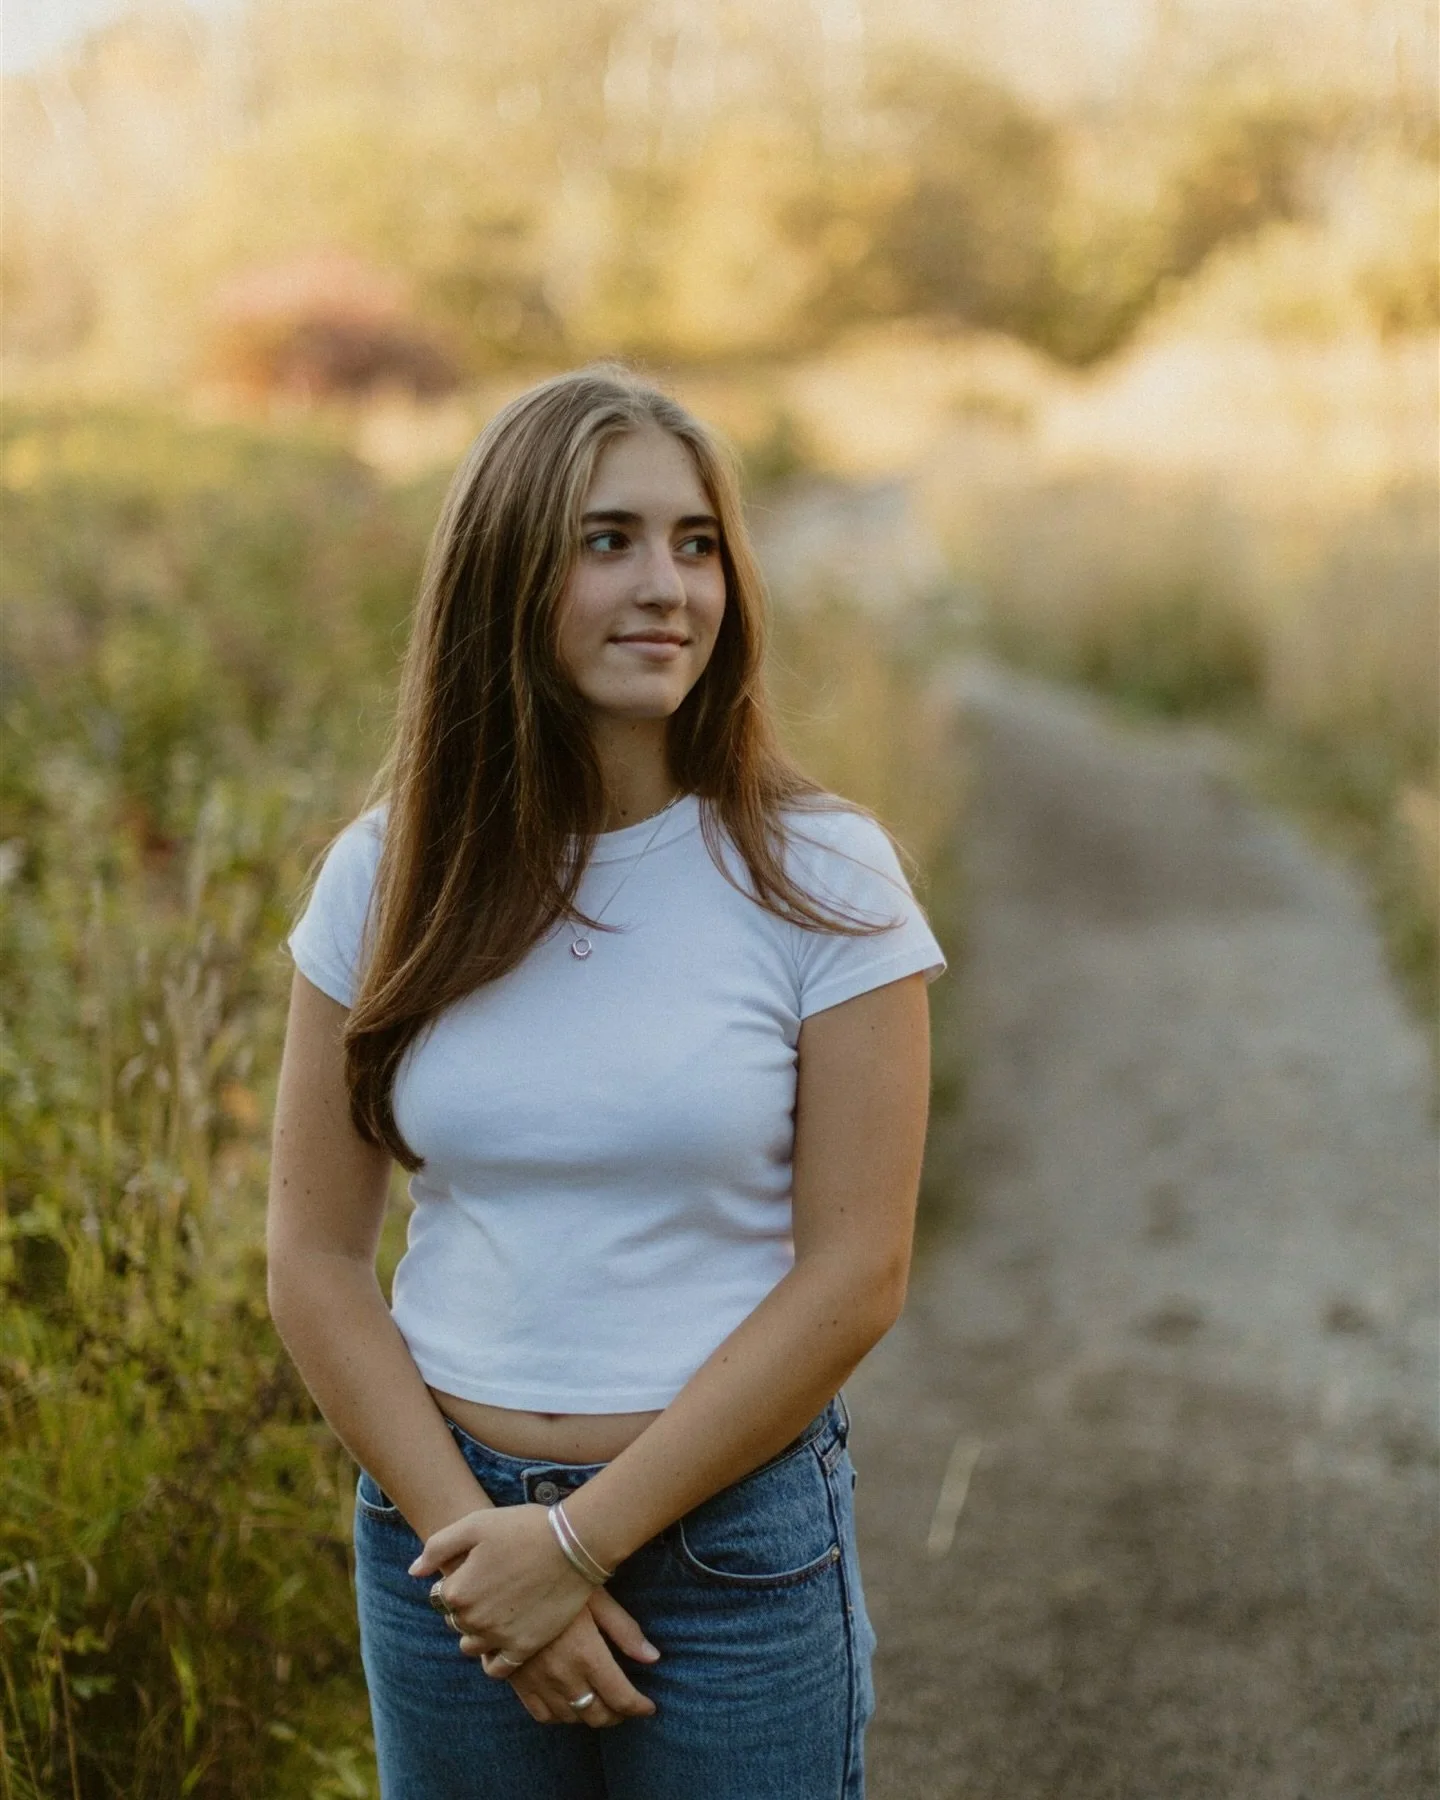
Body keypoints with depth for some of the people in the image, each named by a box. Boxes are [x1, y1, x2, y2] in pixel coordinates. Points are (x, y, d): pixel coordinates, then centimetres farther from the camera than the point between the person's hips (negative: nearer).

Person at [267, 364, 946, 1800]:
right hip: (448, 1527, 2)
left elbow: (854, 1276, -12)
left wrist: (582, 1540, -13)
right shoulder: (387, 875, -2)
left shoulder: (819, 878, -10)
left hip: (740, 1537, -2)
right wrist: (471, 1532, -10)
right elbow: (314, 1259, 0)